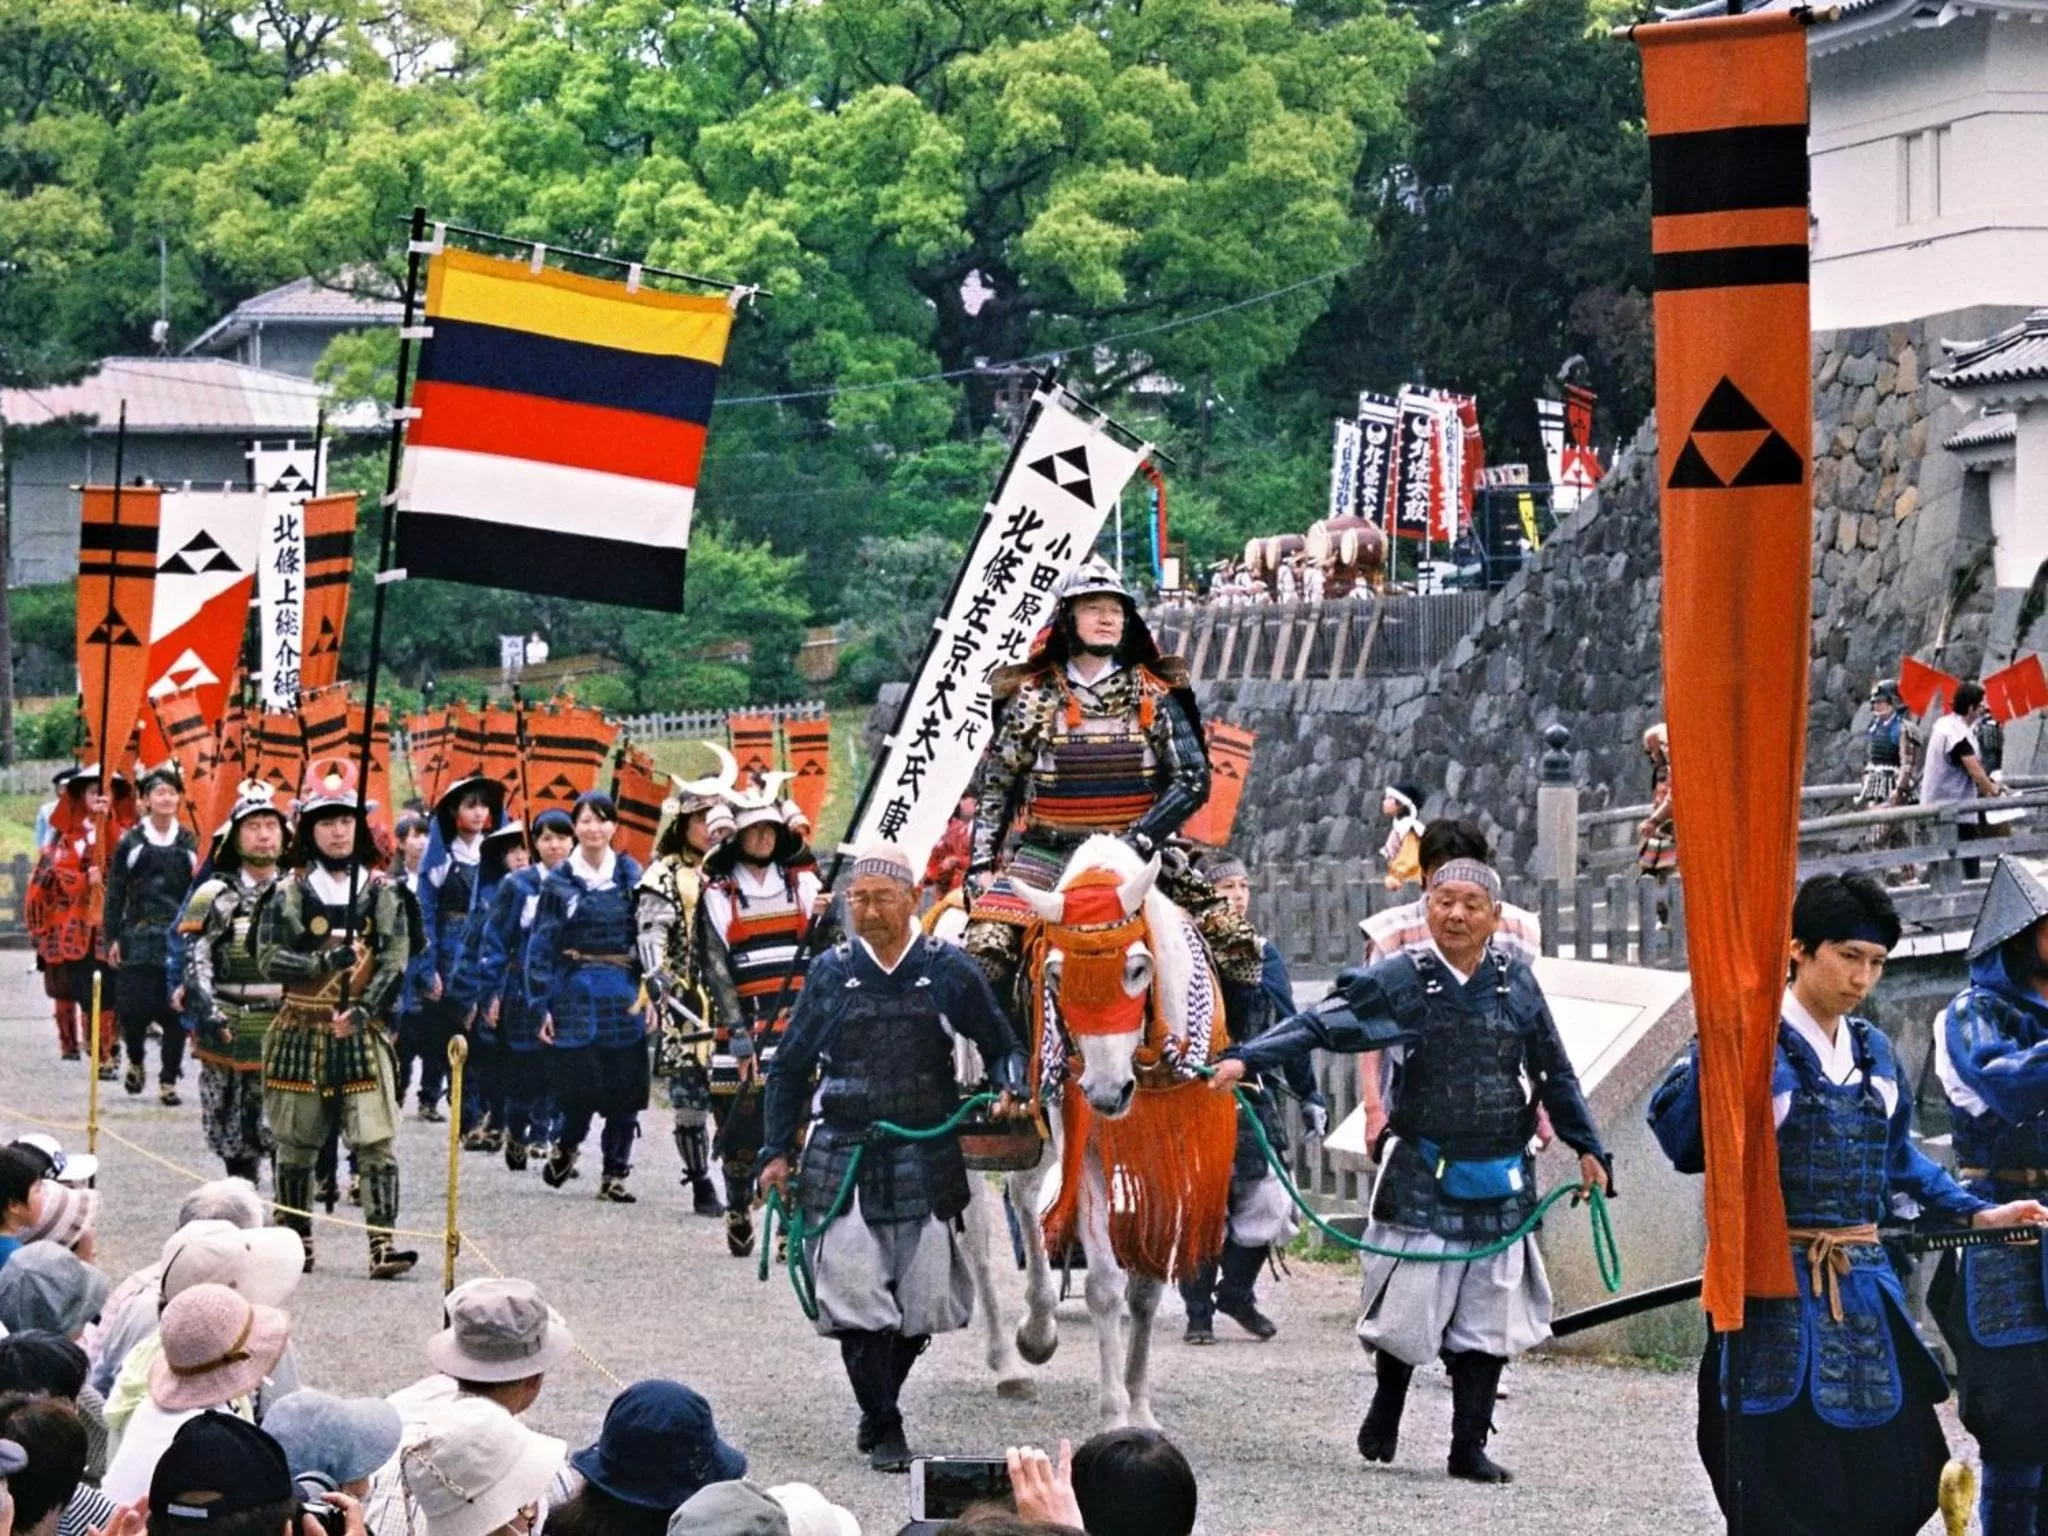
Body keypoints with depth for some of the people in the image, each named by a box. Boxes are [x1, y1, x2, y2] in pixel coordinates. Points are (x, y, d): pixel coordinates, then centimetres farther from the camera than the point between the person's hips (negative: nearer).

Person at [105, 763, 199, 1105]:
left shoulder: (188, 843, 8)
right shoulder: (130, 842, 2)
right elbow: (115, 893, 3)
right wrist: (114, 937, -2)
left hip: (179, 936, 1)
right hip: (139, 935, -1)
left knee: (176, 1011, -2)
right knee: (134, 1007, -6)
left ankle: (169, 1080, 7)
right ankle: (135, 1061, 23)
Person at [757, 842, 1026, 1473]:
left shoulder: (950, 971, 2)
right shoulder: (830, 972, 4)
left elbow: (1002, 1046, 11)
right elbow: (791, 1067, 12)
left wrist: (1010, 1090, -11)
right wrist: (776, 1152, 6)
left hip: (926, 1158, 0)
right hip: (842, 1157, 0)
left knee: (922, 1300, 4)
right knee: (855, 1297, -8)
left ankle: (880, 1407, 26)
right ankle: (884, 1431, 1)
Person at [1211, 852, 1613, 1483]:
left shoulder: (1516, 980, 4)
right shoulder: (1399, 981, -6)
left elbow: (1555, 1071, 14)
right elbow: (1321, 1024, -13)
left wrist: (1587, 1147, 15)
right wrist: (1247, 1057, -27)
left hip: (1501, 1181, 3)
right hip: (1422, 1174, -3)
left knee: (1488, 1313, 4)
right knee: (1407, 1304, 0)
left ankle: (1469, 1447, 13)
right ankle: (1386, 1407, 29)